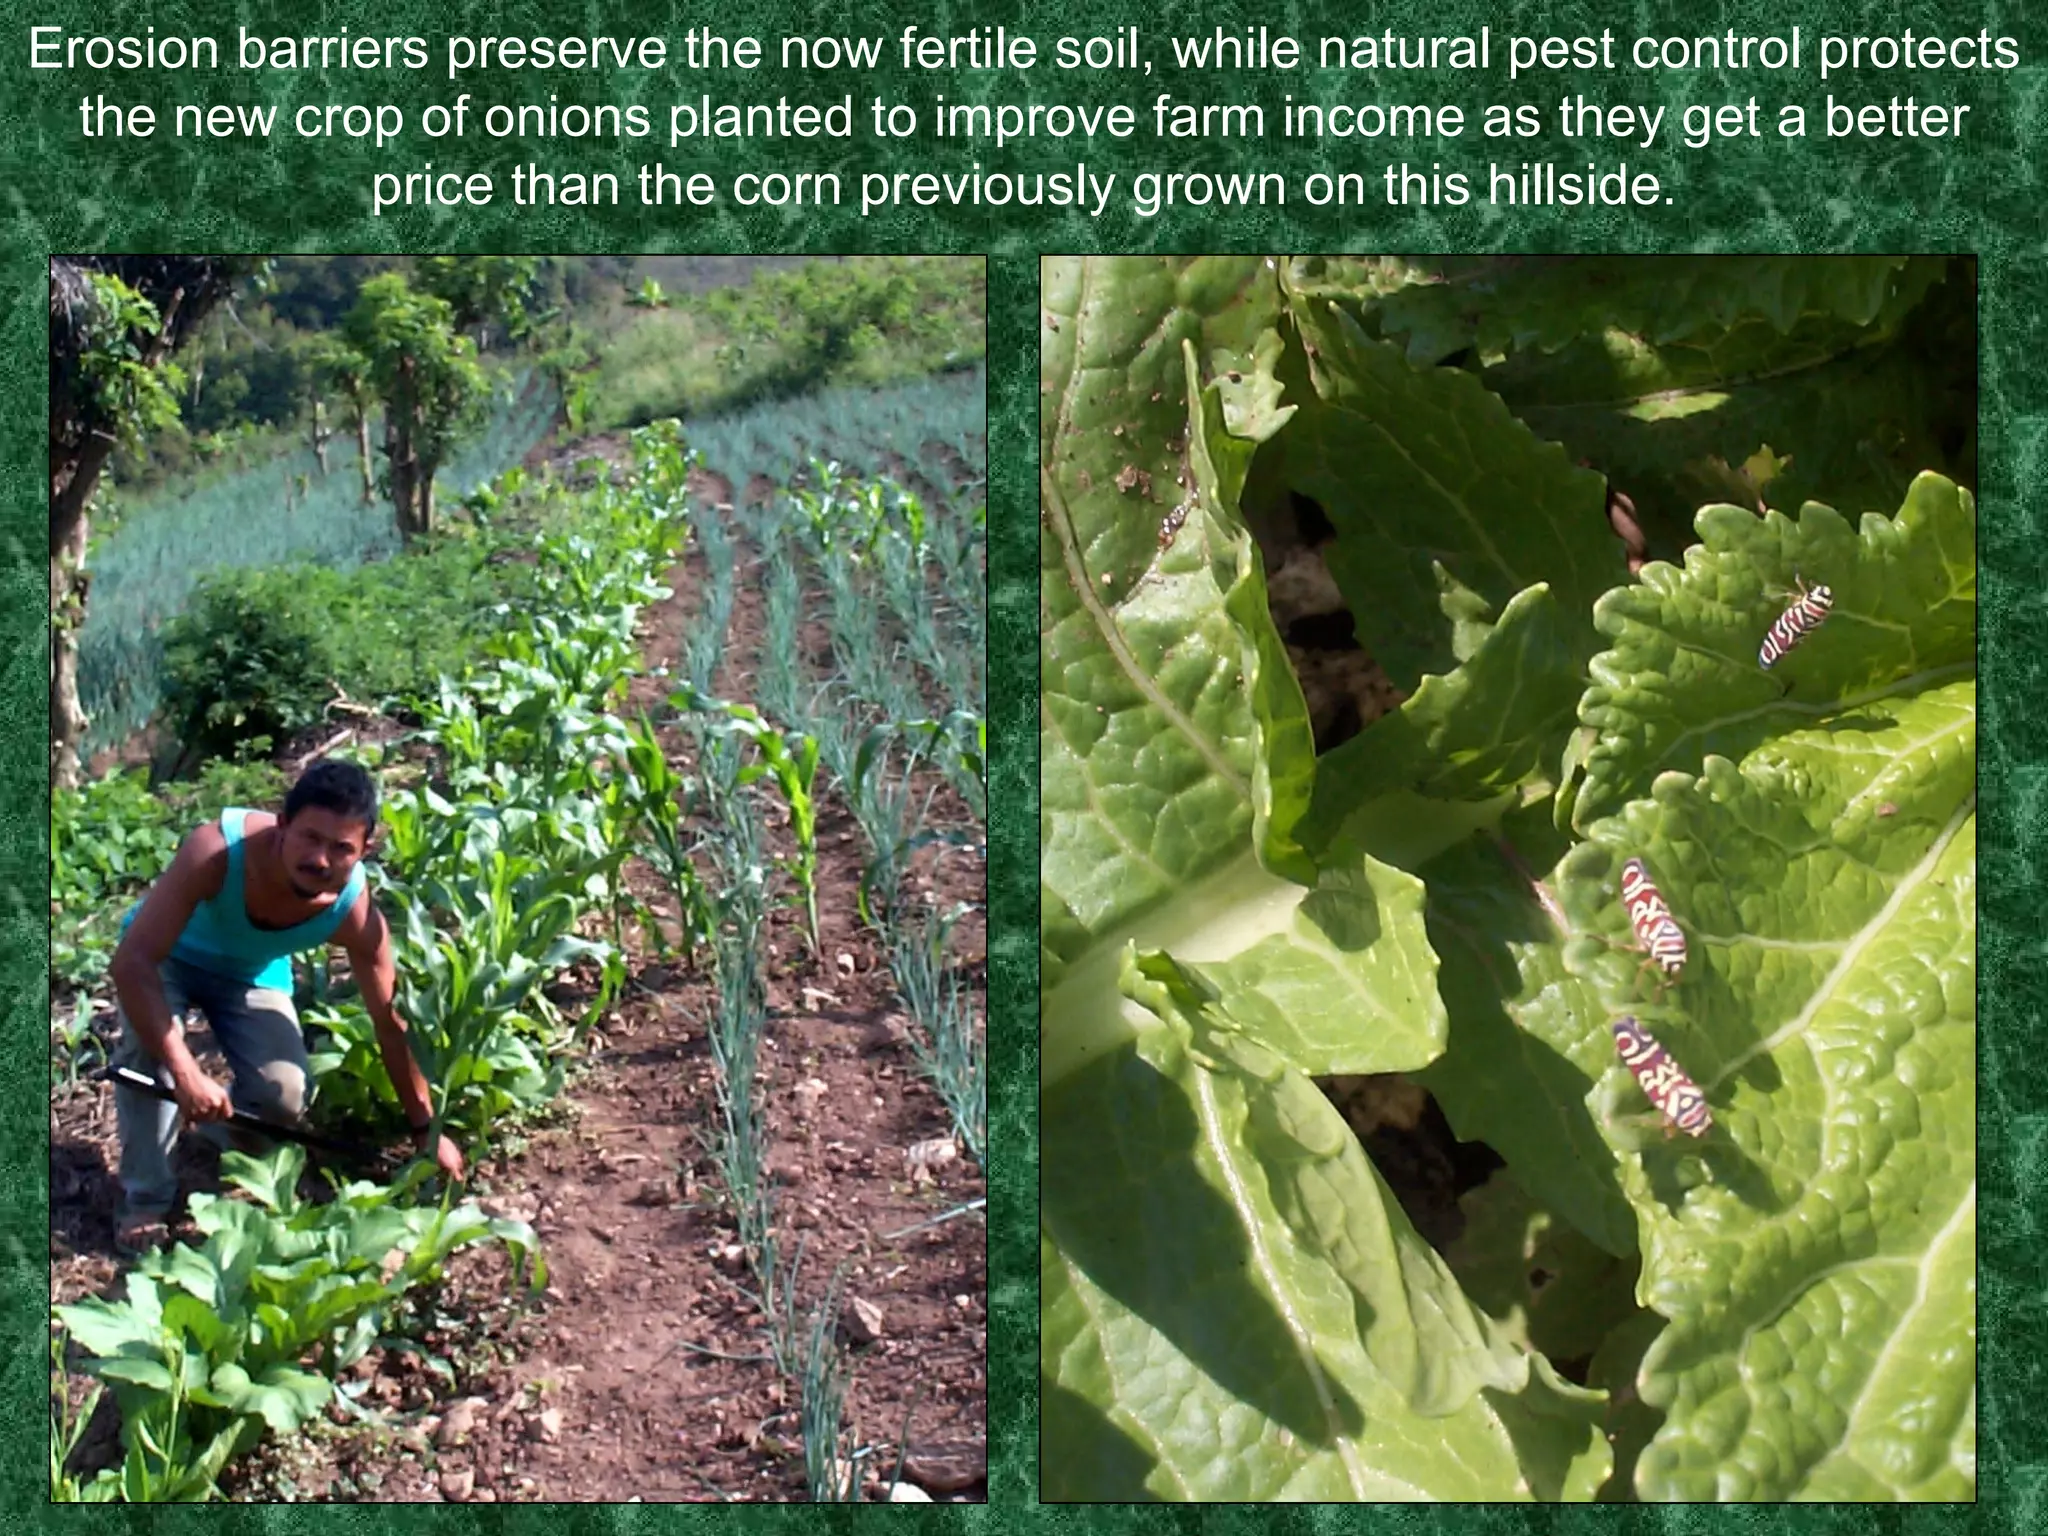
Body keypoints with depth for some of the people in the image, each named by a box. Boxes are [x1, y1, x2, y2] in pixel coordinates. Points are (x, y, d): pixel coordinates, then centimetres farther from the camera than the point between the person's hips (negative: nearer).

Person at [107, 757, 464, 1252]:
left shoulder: (355, 914, -31)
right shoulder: (217, 850, -43)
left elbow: (391, 1025, -17)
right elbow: (132, 960, -41)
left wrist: (427, 1129, -10)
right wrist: (185, 1074, -48)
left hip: (251, 973, 2)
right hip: (166, 956, -2)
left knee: (284, 1096, -17)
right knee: (148, 1047, -31)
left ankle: (224, 1138, 21)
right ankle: (146, 1198, -9)